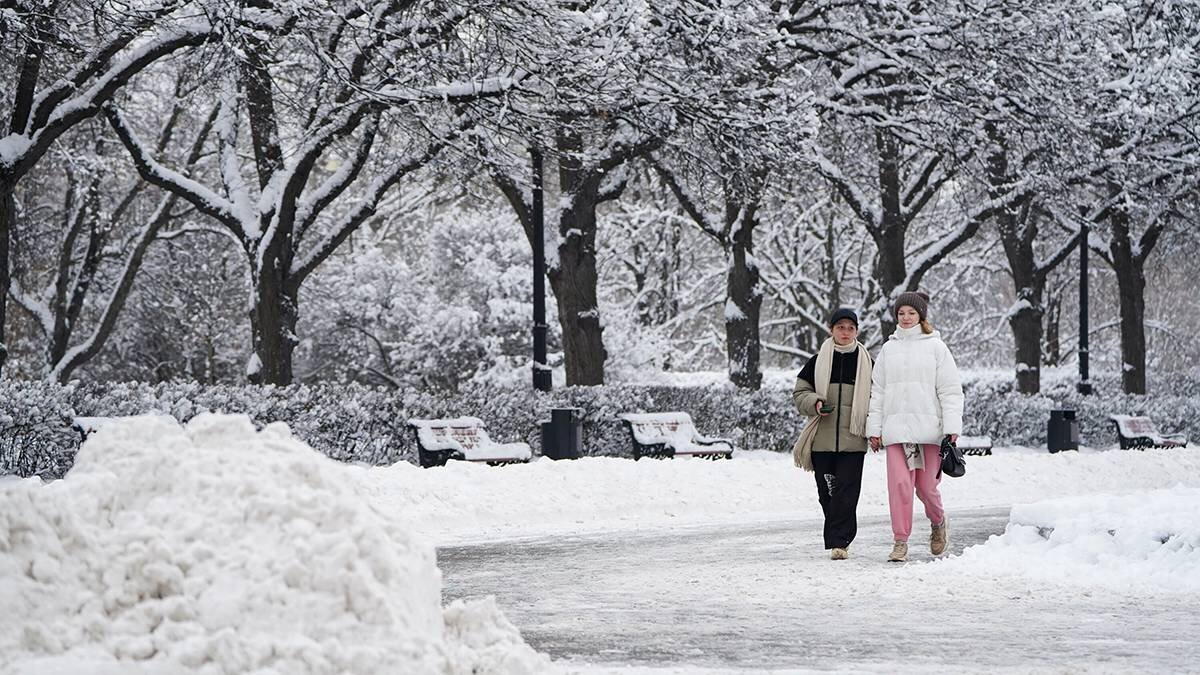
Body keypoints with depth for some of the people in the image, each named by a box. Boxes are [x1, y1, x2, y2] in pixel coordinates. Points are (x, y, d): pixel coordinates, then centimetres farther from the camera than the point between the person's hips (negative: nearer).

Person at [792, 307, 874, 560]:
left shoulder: (865, 362, 7)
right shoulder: (818, 361, 7)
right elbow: (799, 393, 12)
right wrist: (815, 403, -9)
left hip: (853, 438, -1)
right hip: (823, 438, 2)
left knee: (846, 493, -10)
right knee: (827, 493, 4)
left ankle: (839, 542, -10)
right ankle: (839, 540, 16)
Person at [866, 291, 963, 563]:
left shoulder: (935, 347, 5)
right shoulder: (888, 349, 13)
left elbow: (950, 390, 1)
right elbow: (877, 392, 14)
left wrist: (952, 428, -7)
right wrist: (874, 430, 7)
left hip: (928, 427, -2)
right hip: (896, 427, 2)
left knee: (926, 486, -1)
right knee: (899, 485, -8)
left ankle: (938, 522, 29)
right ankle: (900, 542, -4)